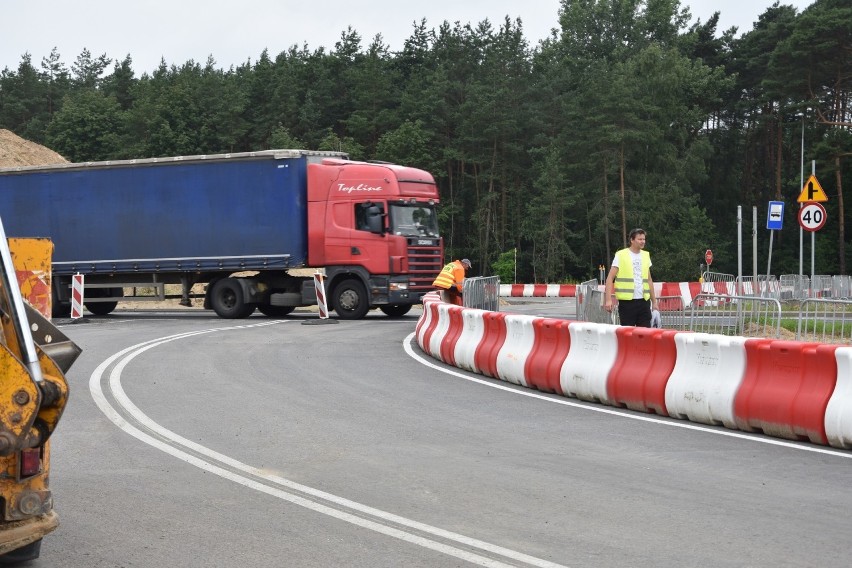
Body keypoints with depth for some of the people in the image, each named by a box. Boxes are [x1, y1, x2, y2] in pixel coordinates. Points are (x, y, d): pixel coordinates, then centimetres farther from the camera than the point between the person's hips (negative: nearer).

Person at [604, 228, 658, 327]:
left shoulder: (646, 255, 13)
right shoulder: (621, 255, -2)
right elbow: (610, 278, -5)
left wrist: (654, 301, 15)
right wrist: (608, 300, -15)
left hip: (644, 301, 4)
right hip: (627, 301, -4)